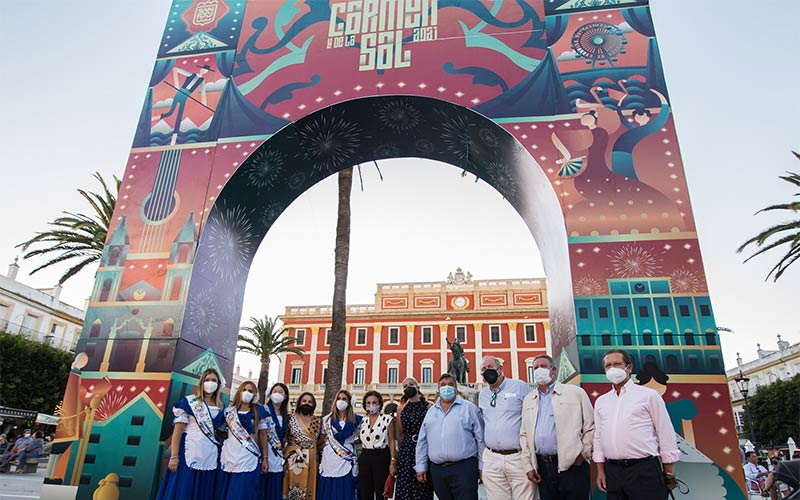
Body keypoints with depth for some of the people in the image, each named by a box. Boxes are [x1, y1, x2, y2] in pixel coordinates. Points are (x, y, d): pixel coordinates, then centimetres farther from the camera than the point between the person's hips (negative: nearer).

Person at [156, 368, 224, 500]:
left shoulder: (219, 406, 13)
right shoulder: (189, 401, 0)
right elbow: (178, 429, -7)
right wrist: (174, 456, -14)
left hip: (210, 457, 4)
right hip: (190, 454, -4)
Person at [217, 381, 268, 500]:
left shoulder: (259, 411, 5)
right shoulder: (228, 410, 9)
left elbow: (263, 435, 4)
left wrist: (265, 458, 1)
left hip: (249, 460, -2)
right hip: (229, 458, 2)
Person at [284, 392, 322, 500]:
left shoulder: (318, 420, 7)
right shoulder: (291, 418, 1)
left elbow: (321, 440, 13)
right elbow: (284, 437, 2)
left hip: (311, 459, 2)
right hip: (294, 458, -2)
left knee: (308, 486, 6)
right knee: (294, 485, -1)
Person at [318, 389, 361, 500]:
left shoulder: (355, 419, 4)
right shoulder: (327, 419, 10)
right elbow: (323, 439, 16)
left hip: (347, 460, -1)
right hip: (329, 459, 2)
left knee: (345, 490, -2)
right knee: (327, 490, 2)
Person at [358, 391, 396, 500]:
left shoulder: (387, 419, -3)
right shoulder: (362, 421, 9)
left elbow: (391, 441, -4)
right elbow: (359, 440, 16)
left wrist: (392, 461, -10)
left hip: (381, 458, -4)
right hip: (365, 458, 4)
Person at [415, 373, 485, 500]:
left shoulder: (469, 407, 2)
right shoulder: (431, 411, 14)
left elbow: (481, 438, 1)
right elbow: (422, 441, 14)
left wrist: (482, 466, -3)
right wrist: (421, 466, 9)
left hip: (464, 468, -4)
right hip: (437, 470, 4)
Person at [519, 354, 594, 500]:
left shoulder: (576, 393, 1)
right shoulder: (528, 400, 13)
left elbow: (590, 427, 1)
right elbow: (524, 434, 13)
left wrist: (583, 454, -6)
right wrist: (529, 466, 7)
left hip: (572, 465, -3)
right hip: (542, 467, 4)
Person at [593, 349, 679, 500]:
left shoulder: (648, 395, 1)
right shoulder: (601, 401, 11)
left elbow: (666, 434, 0)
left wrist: (669, 473, -2)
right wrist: (600, 470, 9)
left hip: (644, 470, -3)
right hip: (612, 472, 4)